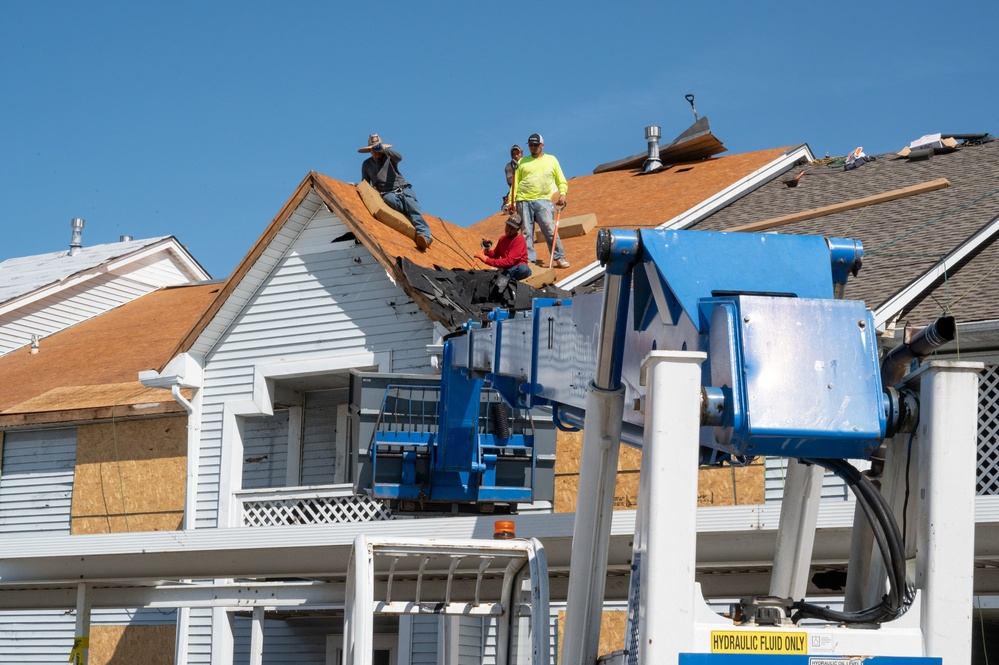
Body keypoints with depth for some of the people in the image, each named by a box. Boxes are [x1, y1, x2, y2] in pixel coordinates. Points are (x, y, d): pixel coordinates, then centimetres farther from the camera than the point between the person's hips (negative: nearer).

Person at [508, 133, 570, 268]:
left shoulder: (551, 160, 14)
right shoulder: (522, 161, 16)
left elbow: (561, 181, 14)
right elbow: (515, 183, 12)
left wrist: (562, 194, -5)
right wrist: (511, 201, 3)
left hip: (543, 200, -2)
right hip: (524, 201, 2)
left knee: (550, 230, -11)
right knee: (526, 232, -1)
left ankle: (559, 258, -4)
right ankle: (529, 260, 2)